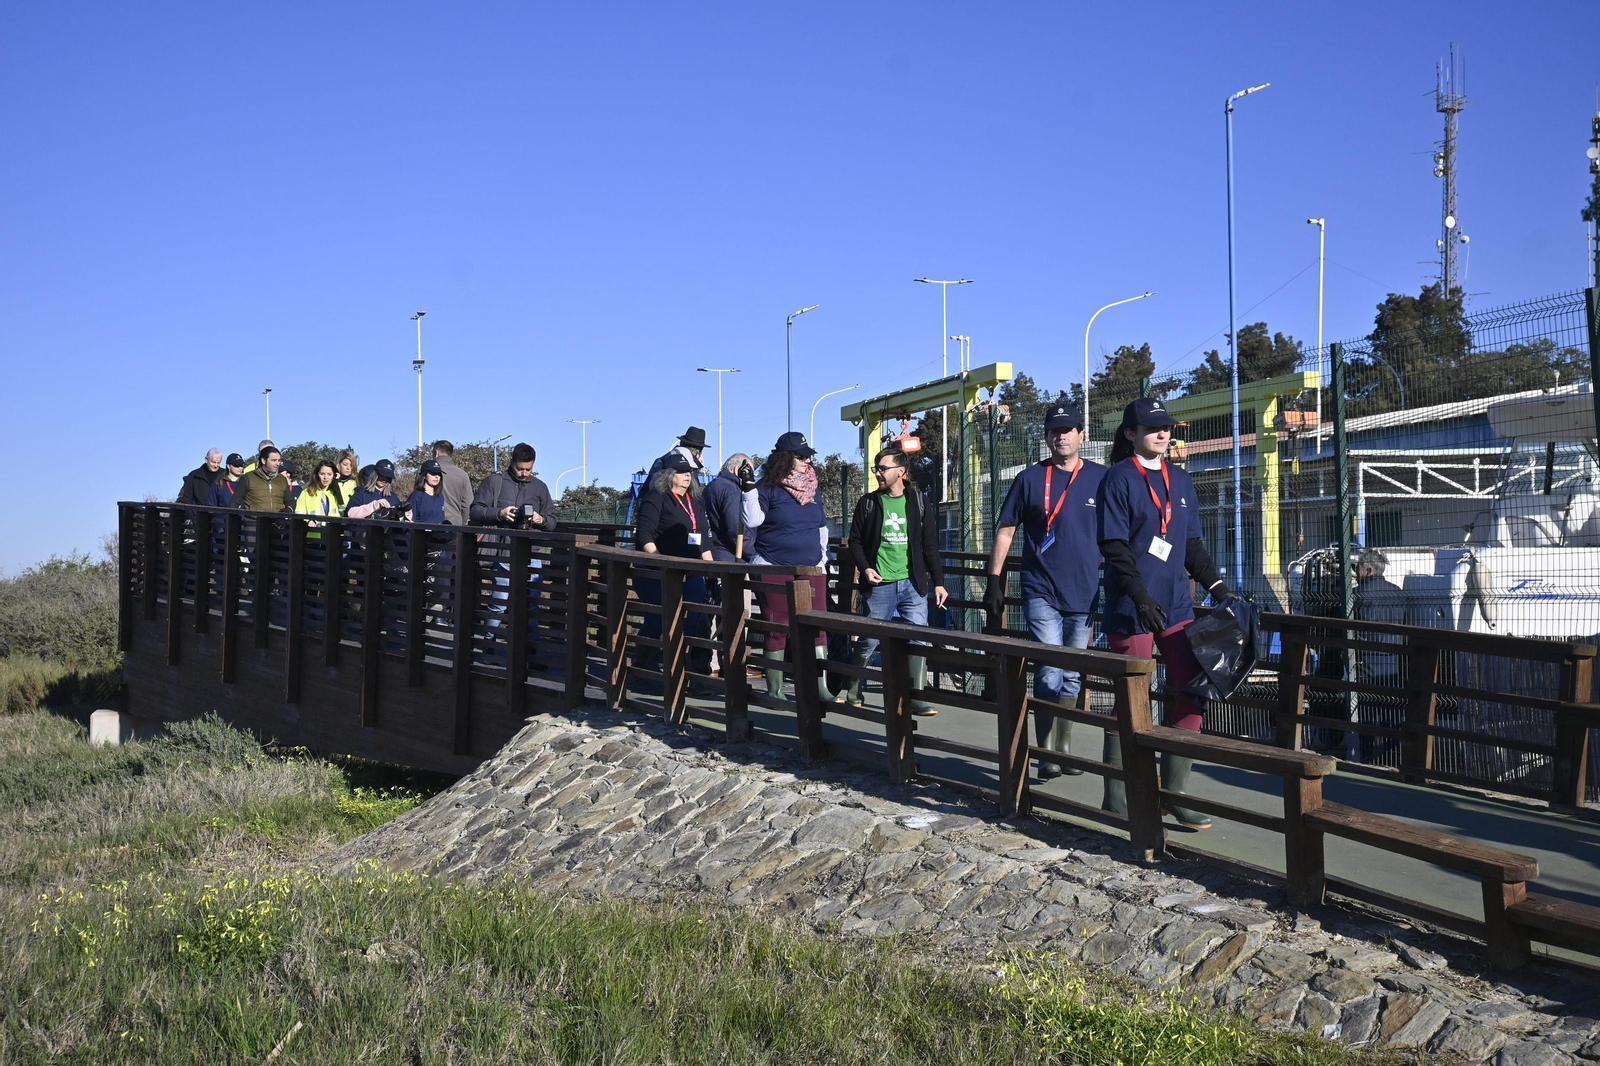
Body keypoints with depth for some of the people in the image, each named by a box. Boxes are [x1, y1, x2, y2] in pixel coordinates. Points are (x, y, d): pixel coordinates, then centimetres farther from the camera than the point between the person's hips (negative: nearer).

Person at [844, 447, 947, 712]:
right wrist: (865, 568, -9)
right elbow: (855, 540, 8)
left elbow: (930, 544, 7)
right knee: (869, 641, 2)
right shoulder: (868, 503, 4)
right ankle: (853, 692, 19)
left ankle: (916, 698, 3)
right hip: (880, 584, -1)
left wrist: (938, 581, 4)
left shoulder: (918, 502, 6)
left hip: (913, 583, 1)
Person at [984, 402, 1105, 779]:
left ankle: (1062, 750, 24)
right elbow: (1005, 531, 5)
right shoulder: (1030, 479, 1)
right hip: (1042, 594, -2)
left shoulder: (1101, 478, 4)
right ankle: (1047, 755, -3)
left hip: (1086, 595, 2)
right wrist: (994, 582, 1)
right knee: (1050, 674, -10)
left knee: (1071, 677, 12)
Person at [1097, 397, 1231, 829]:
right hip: (1132, 609, -6)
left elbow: (1192, 544, 19)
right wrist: (1142, 597, -22)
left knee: (1191, 695, 1)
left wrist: (1216, 585, 7)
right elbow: (1114, 547, -12)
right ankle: (1117, 798, 11)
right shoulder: (1118, 479, -5)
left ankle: (1175, 793, 11)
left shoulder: (1180, 481, 15)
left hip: (1177, 604, 6)